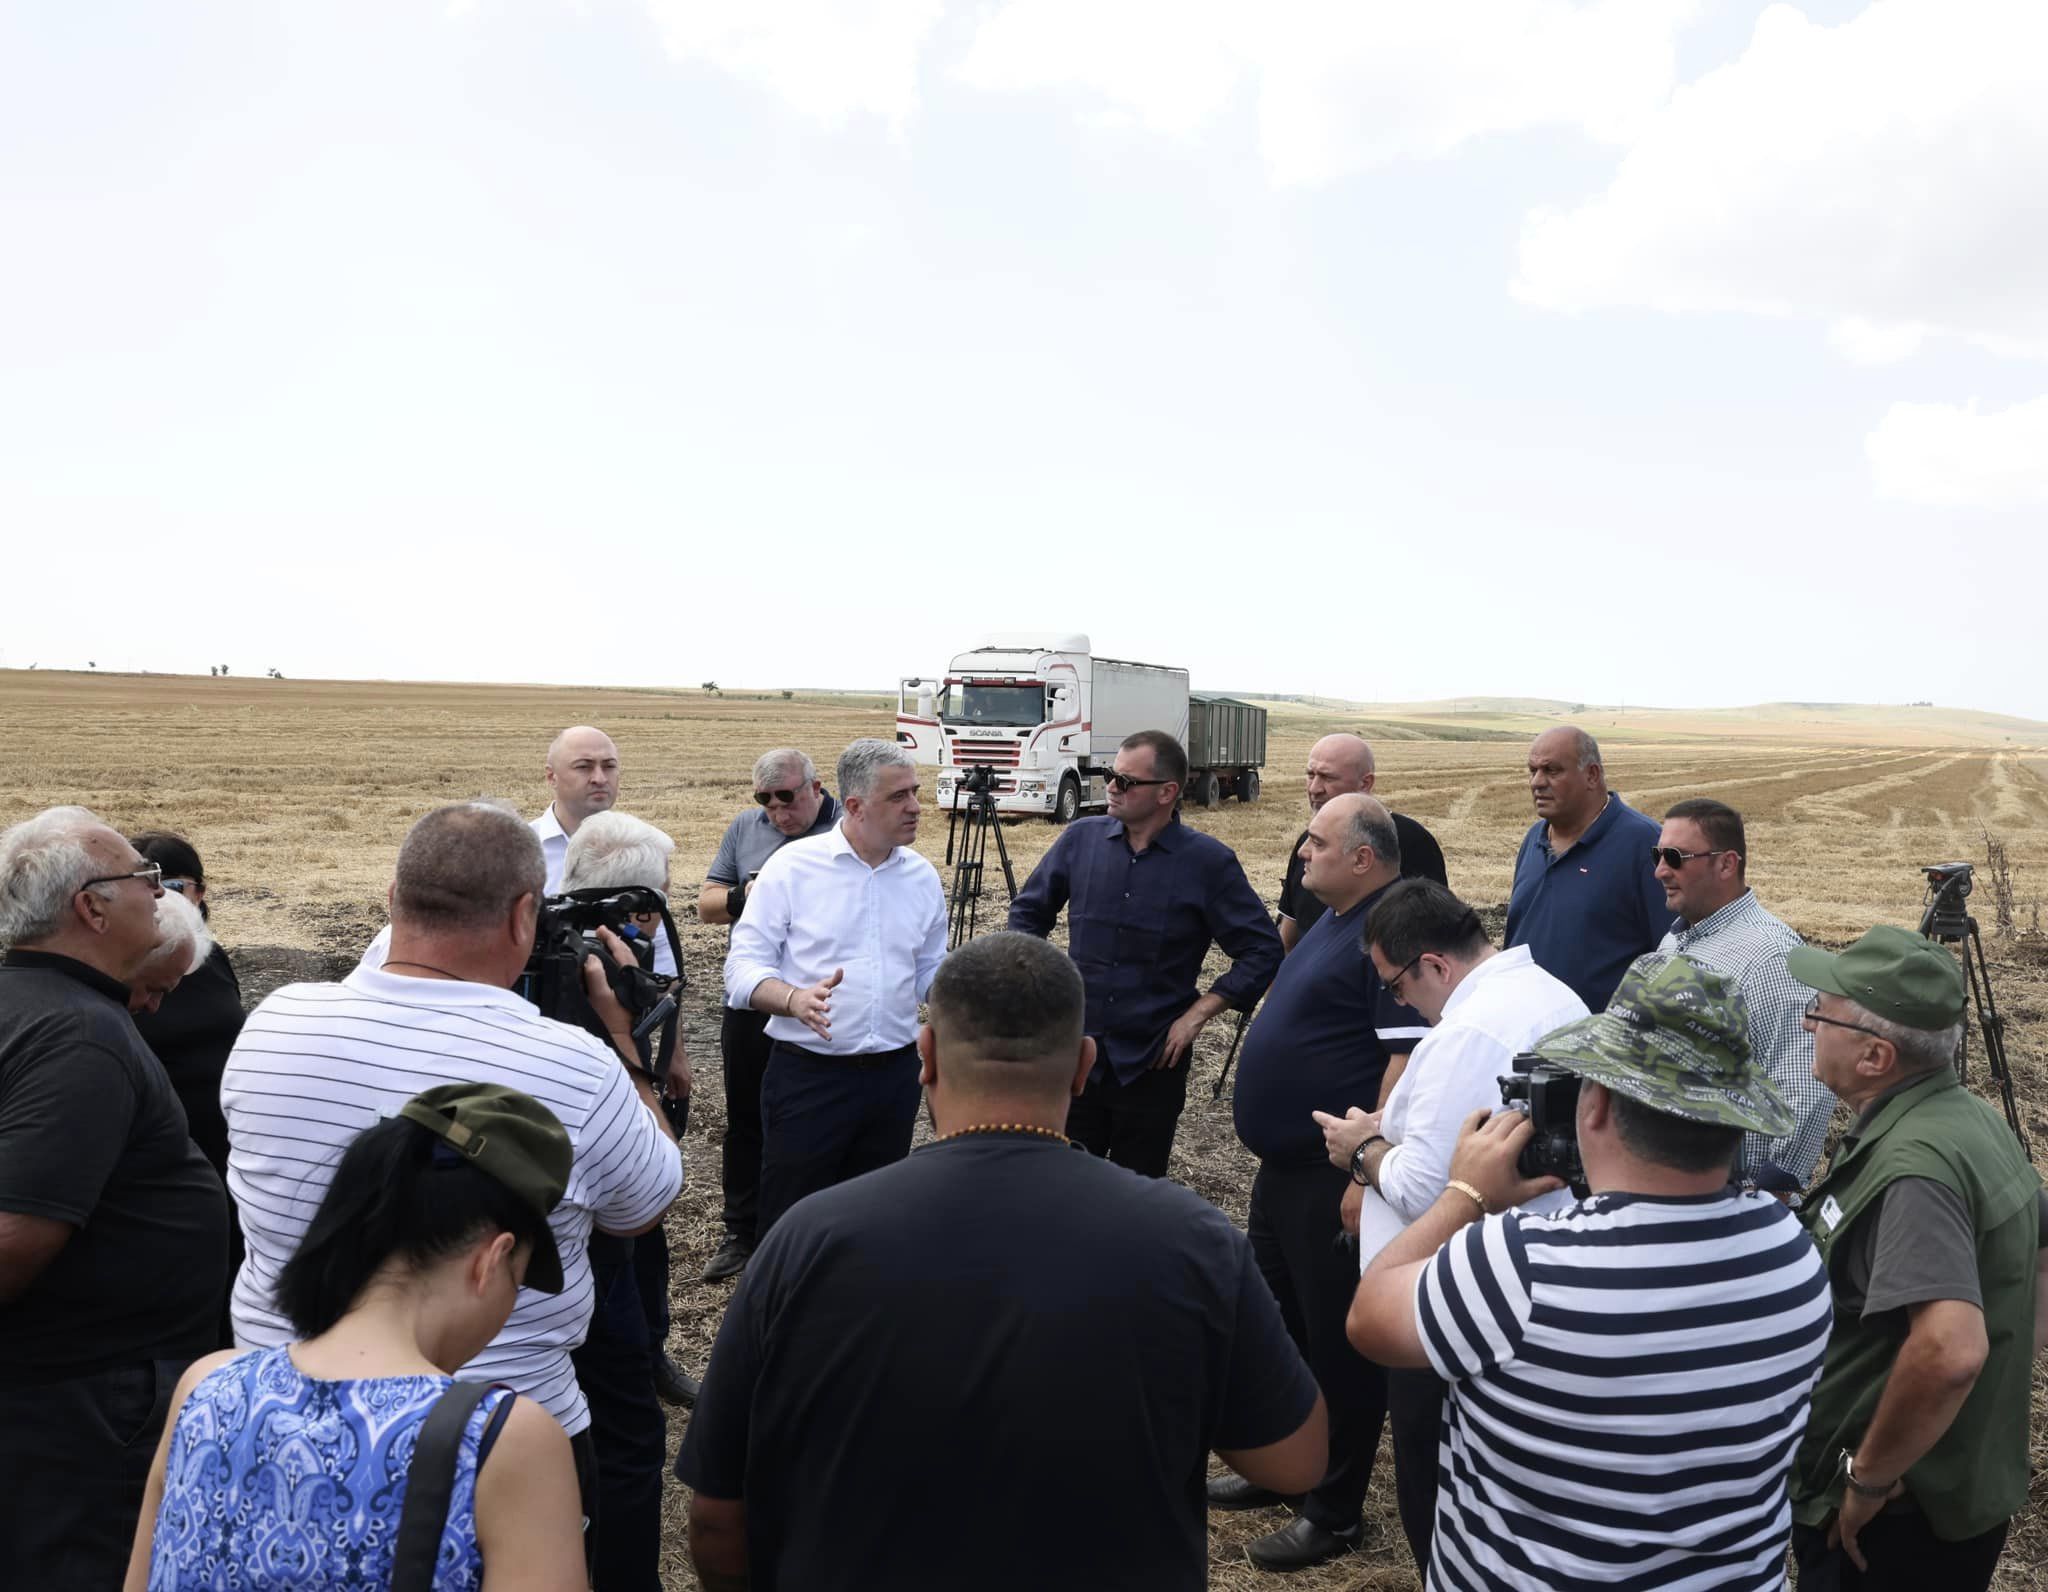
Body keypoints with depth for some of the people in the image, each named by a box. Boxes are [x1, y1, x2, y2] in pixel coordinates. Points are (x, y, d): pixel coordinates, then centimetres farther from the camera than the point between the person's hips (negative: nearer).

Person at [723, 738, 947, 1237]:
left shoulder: (922, 876, 6)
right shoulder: (793, 865, -8)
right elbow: (744, 968, -9)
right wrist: (796, 999, -29)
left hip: (894, 1076, 4)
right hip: (808, 1076, -4)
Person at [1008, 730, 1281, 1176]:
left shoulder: (1209, 862, -11)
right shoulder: (1080, 838, -2)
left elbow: (1262, 952, -7)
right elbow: (1028, 911, 12)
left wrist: (1198, 1013, -12)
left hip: (1153, 1062, -2)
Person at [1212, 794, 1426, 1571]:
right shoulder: (1333, 920, 12)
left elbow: (1412, 1058, -25)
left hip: (1336, 1176, -10)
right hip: (1284, 1165, 10)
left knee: (1337, 1341, 5)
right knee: (1279, 1323, 21)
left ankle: (1335, 1512, 20)